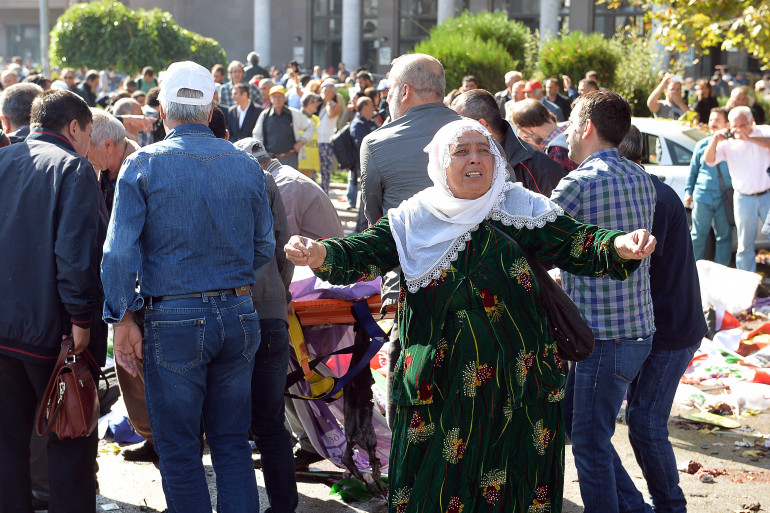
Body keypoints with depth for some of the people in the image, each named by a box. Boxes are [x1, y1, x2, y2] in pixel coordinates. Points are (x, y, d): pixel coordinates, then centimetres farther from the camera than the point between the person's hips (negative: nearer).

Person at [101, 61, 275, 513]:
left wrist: (123, 319, -3)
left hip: (174, 322, -3)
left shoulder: (143, 165, -6)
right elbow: (265, 247, 9)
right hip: (239, 316, 4)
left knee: (180, 451, 7)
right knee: (233, 443, 13)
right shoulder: (247, 165, 4)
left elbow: (120, 251, -11)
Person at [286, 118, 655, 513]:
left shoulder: (521, 210, 0)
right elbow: (360, 255, -6)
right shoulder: (413, 219, 2)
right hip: (437, 388, 0)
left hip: (514, 391, 0)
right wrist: (320, 255, -27)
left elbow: (577, 245, -8)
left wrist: (619, 246, -29)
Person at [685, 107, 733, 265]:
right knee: (698, 235, 5)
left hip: (725, 198, -1)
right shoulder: (702, 145, 9)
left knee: (724, 236, 6)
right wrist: (689, 191, 11)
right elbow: (693, 169, 16)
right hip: (702, 196, 1)